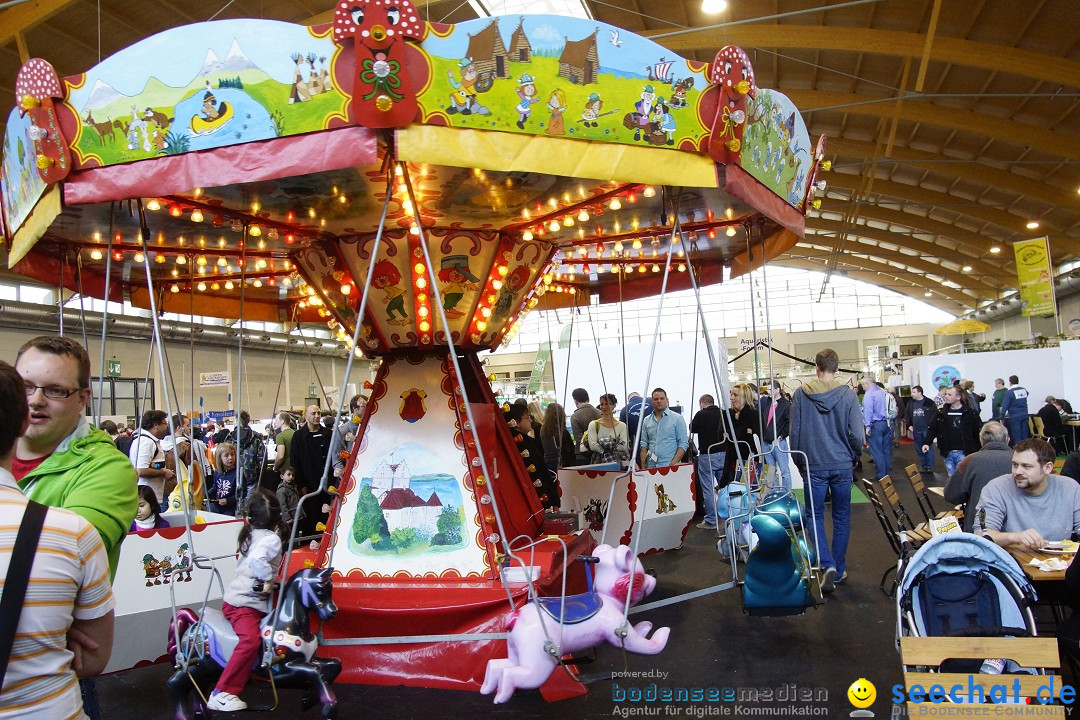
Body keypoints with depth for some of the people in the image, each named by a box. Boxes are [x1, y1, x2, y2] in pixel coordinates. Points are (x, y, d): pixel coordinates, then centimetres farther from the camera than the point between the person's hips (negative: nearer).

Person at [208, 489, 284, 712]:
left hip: (235, 596, 10)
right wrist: (268, 579, -23)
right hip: (243, 603, -10)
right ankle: (222, 693, -26)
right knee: (250, 640, -26)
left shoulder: (250, 534, 11)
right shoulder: (272, 538, -15)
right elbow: (256, 559, -33)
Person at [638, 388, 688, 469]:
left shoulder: (677, 418, 2)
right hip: (651, 466, 3)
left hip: (669, 465, -3)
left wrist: (674, 463, -12)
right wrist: (643, 466, 3)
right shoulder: (646, 420, 13)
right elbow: (644, 445, 13)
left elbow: (683, 444, -2)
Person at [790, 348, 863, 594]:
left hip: (814, 466, -1)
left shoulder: (800, 394, -5)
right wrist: (854, 456, 14)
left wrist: (799, 461, 12)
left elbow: (794, 432, -2)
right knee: (841, 518, 14)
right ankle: (839, 569, 21)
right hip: (842, 465, 1)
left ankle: (828, 565, -8)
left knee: (815, 517, 9)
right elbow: (858, 434, -6)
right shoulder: (848, 394, -6)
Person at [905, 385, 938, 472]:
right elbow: (907, 415, 15)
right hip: (916, 430, 5)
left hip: (927, 429, -5)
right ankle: (923, 466, 19)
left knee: (928, 448, -4)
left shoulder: (929, 402, -8)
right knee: (919, 450, 10)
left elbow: (935, 414, -8)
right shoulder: (910, 403, 6)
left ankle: (930, 467, 3)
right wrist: (909, 425, 7)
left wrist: (931, 425, -11)